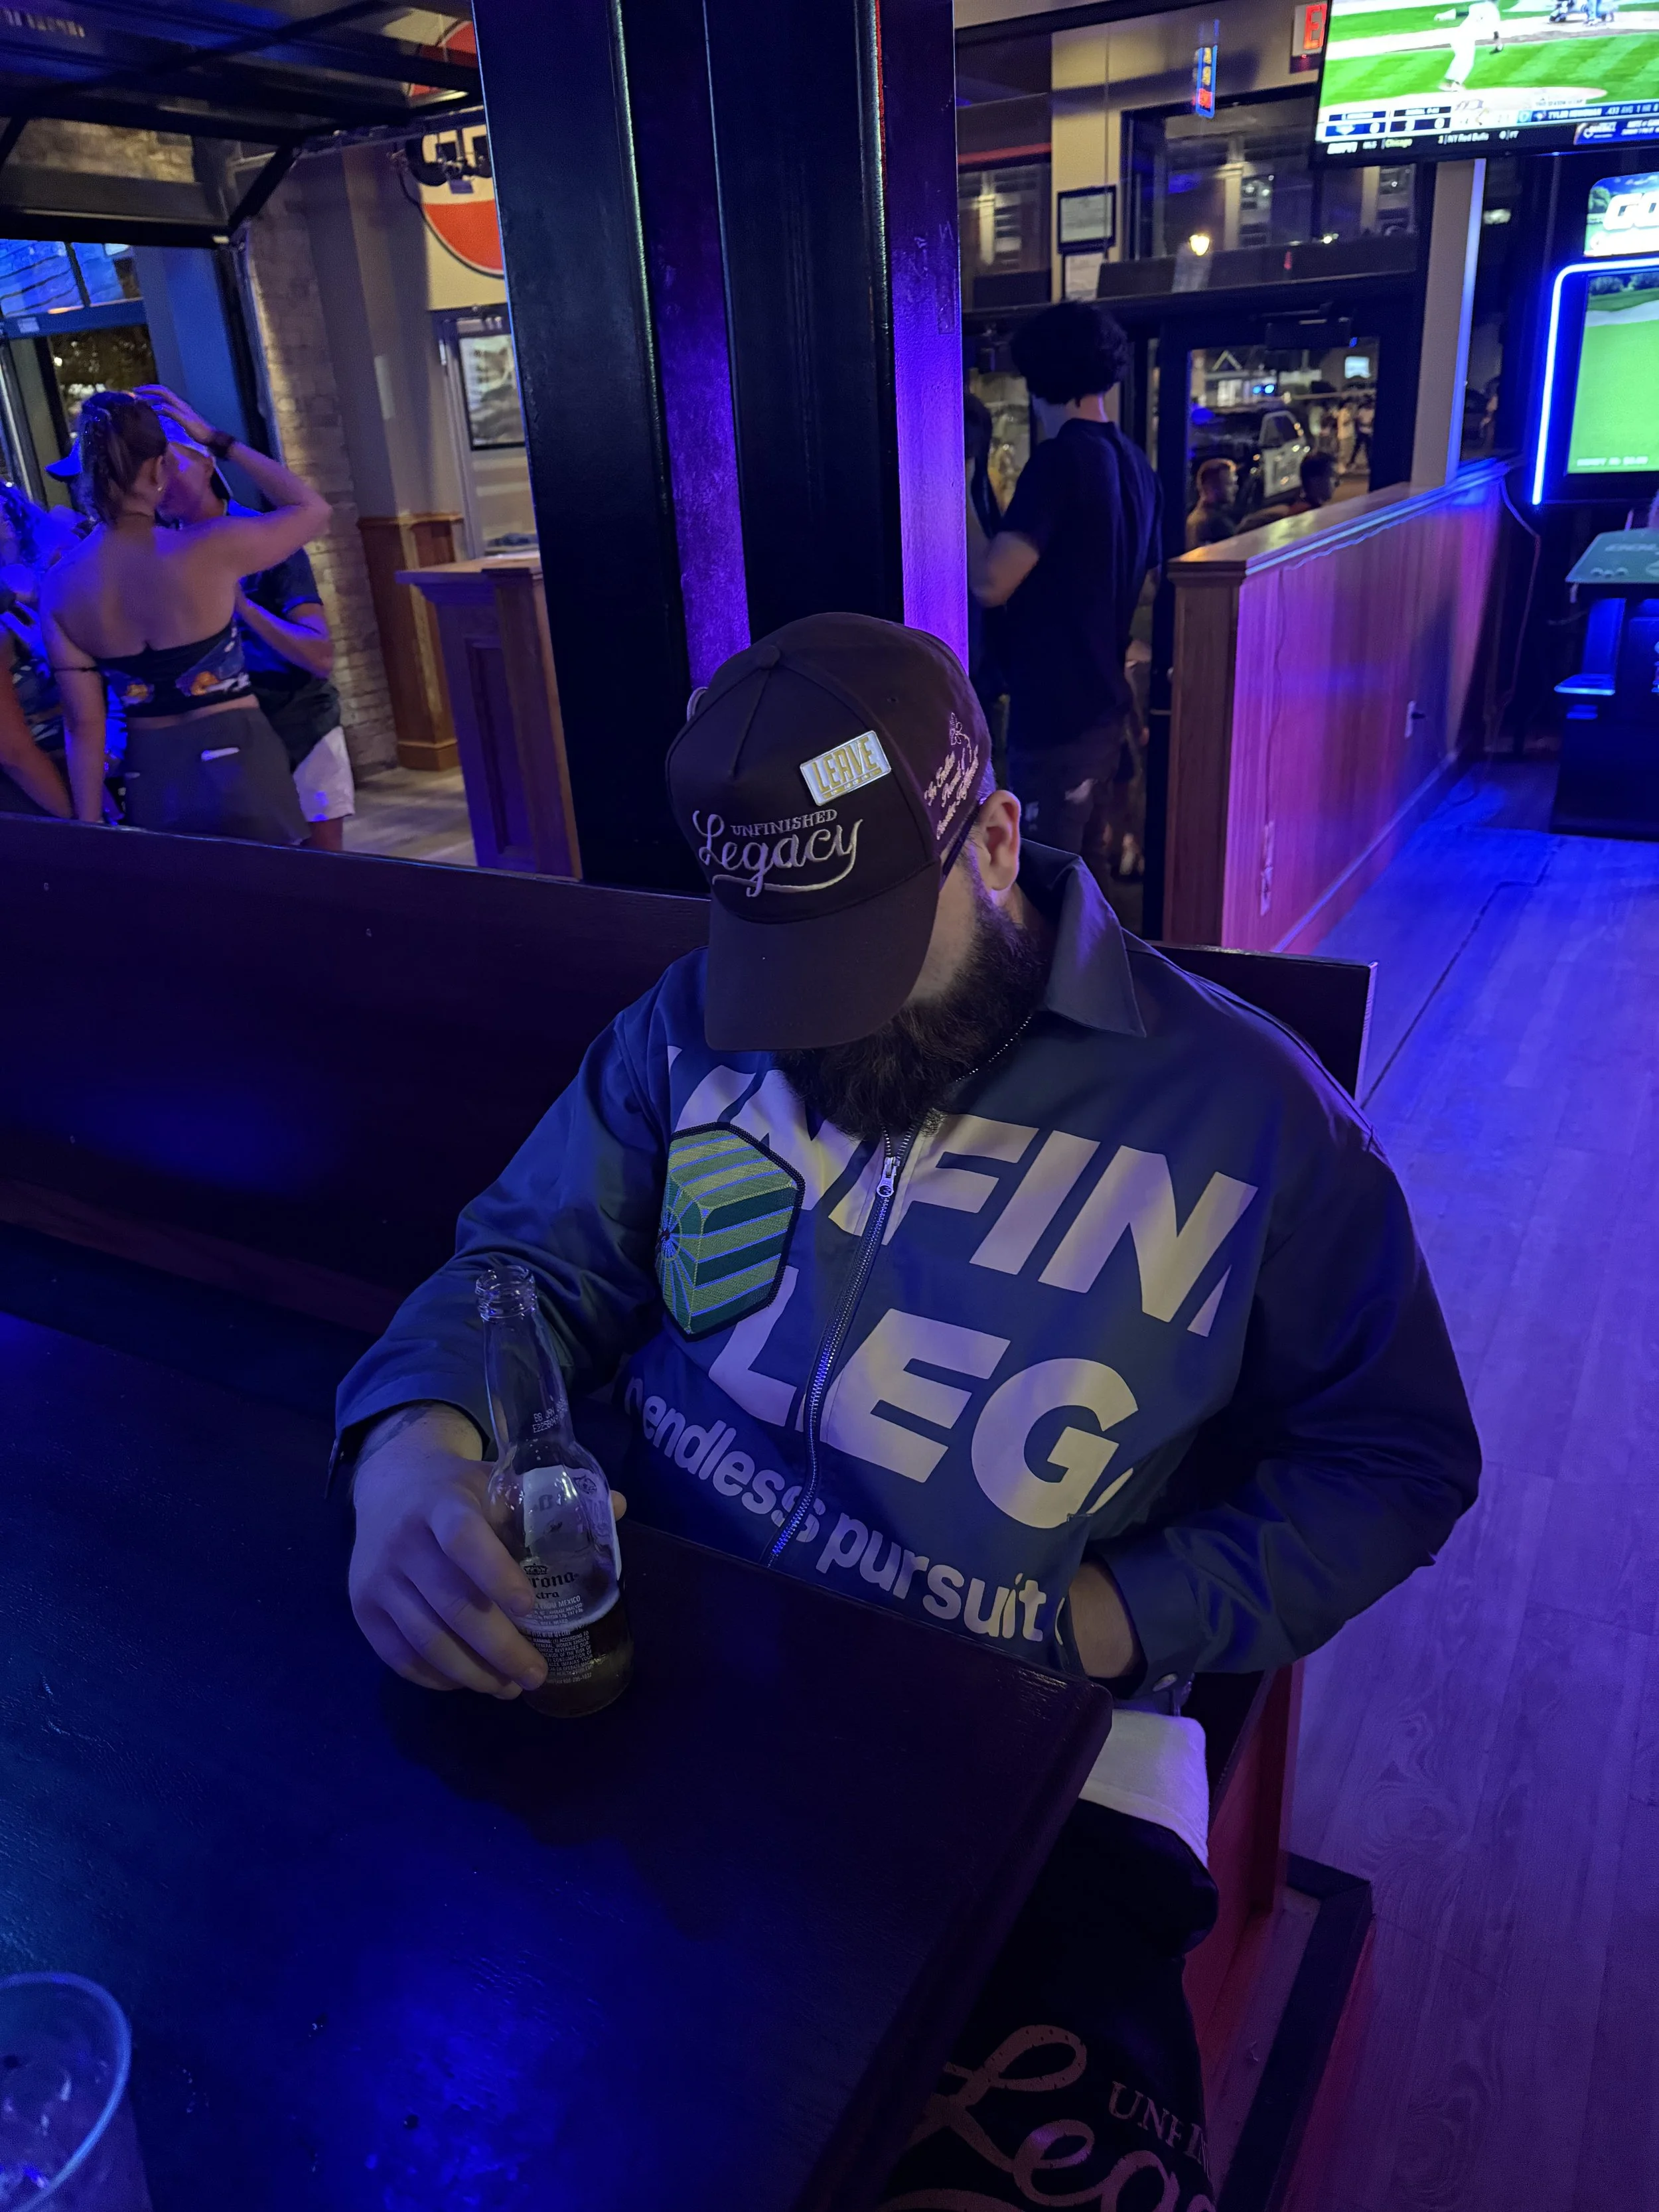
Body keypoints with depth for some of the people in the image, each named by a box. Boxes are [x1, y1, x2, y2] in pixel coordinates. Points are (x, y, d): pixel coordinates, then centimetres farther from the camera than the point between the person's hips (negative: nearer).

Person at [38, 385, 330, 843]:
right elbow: (314, 511, 1)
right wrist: (220, 441, 4)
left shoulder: (59, 586, -5)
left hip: (149, 779, 4)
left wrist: (91, 830, 6)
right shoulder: (211, 547, -17)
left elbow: (84, 725, -2)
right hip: (238, 765, -4)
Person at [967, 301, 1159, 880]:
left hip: (1056, 712, -9)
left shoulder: (1059, 461, -16)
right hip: (1106, 703, 9)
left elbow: (990, 582, -25)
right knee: (1089, 872, 18)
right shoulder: (1135, 462, 10)